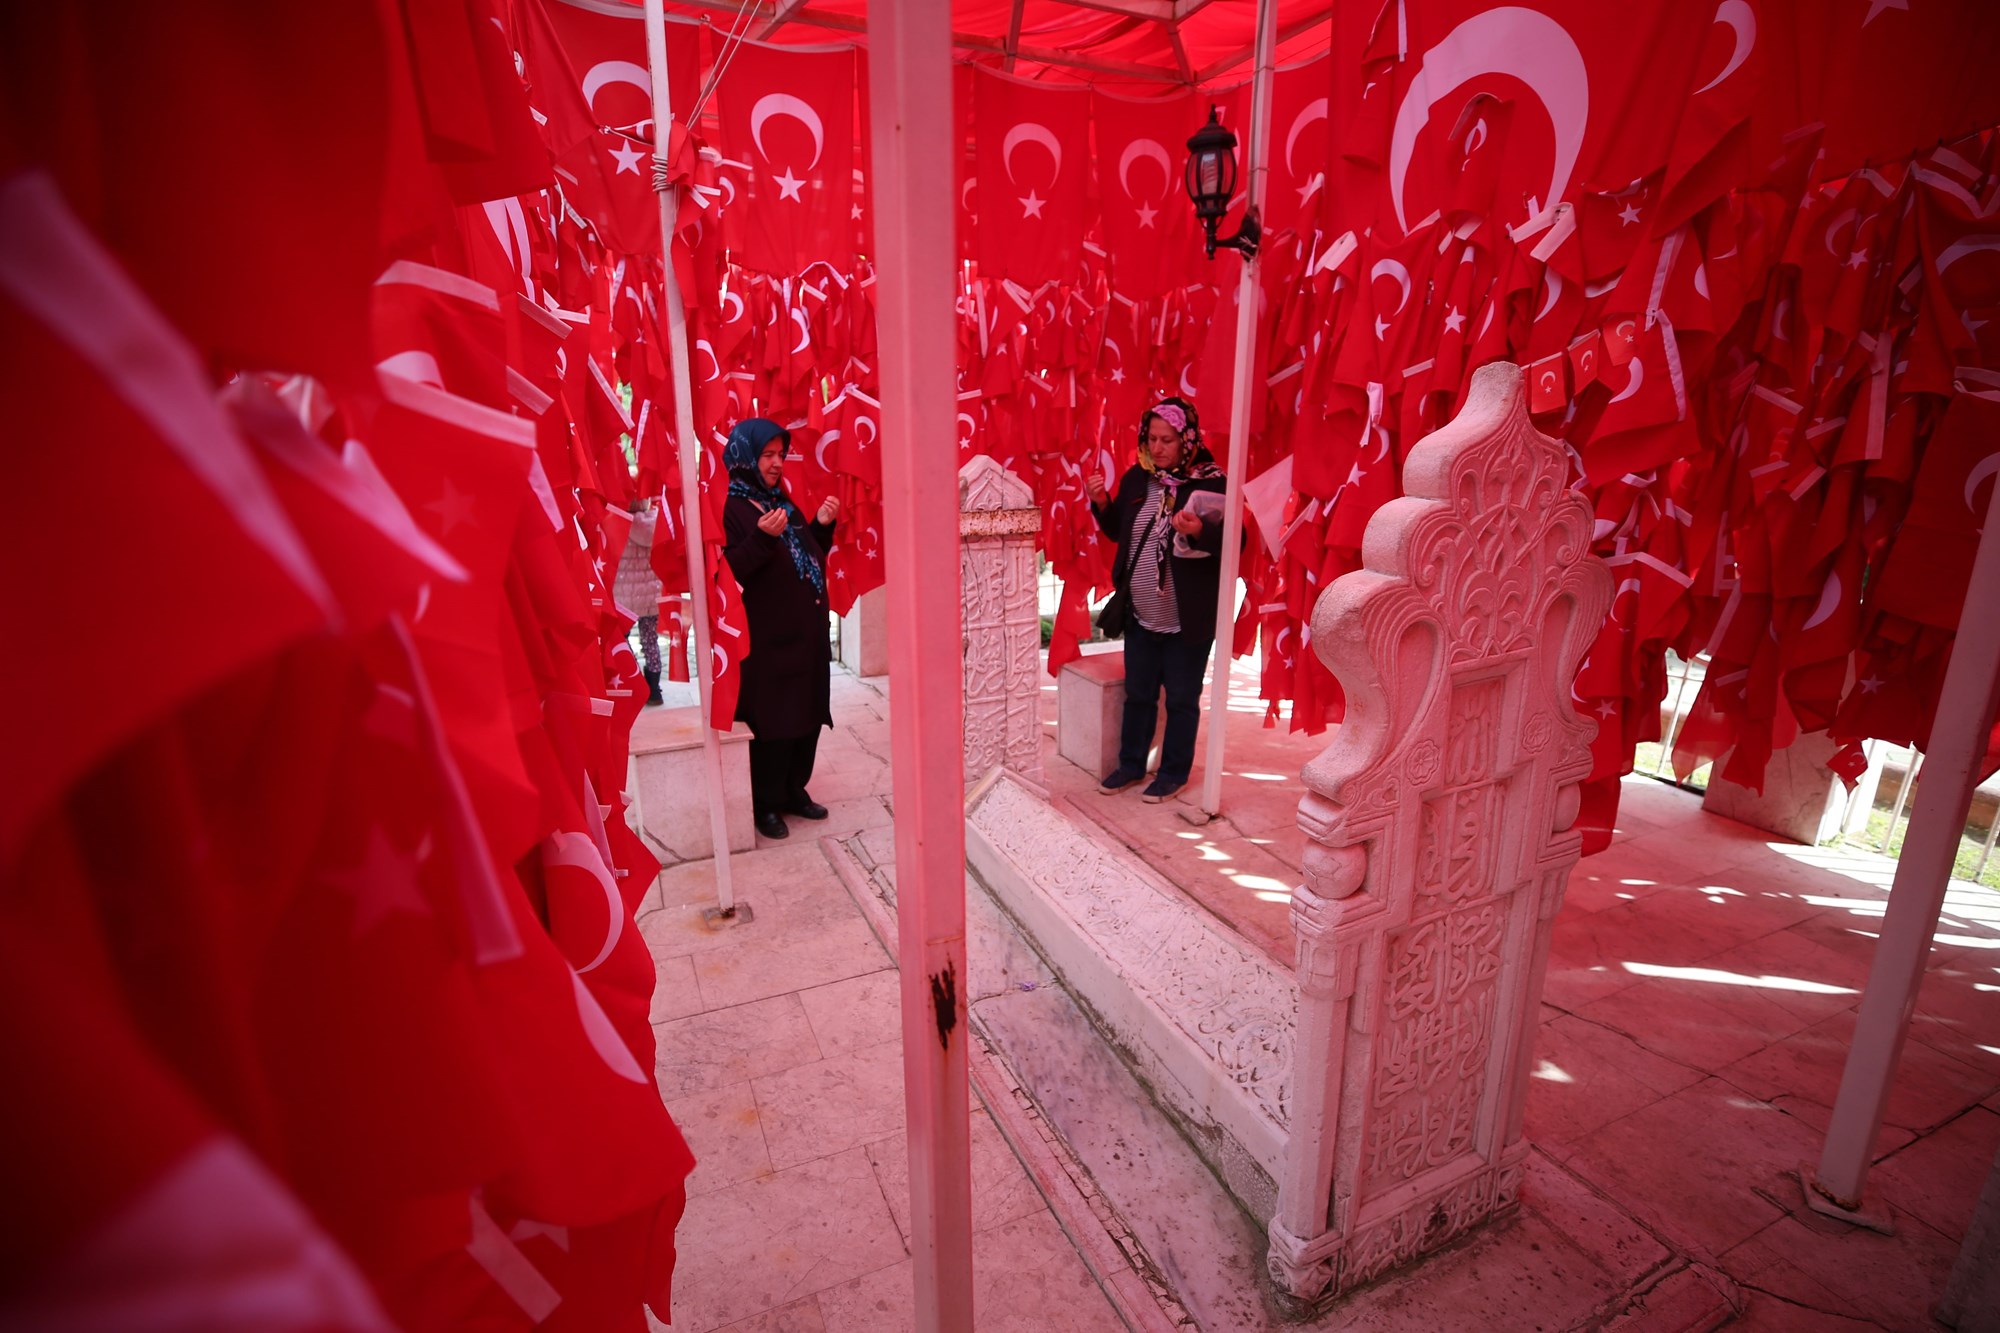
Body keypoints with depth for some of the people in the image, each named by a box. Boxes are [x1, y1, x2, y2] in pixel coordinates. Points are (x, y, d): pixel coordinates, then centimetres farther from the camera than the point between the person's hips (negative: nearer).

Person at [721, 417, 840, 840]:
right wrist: (762, 537, -30)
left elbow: (811, 556, 20)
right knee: (771, 722, 1)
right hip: (766, 638, -8)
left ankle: (794, 790, 28)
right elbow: (730, 572, -18)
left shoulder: (781, 501, 14)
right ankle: (766, 805, 16)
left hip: (805, 631, 8)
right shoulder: (730, 509, -9)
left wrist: (822, 524, 4)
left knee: (808, 715, 13)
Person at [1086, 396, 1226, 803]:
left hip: (1187, 619, -5)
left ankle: (1173, 771, 27)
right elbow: (1116, 531, 15)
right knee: (1137, 693, 18)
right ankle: (1131, 763, 34)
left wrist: (1199, 531, -32)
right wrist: (1102, 502, -3)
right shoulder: (1136, 477, 4)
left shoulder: (1210, 483, -11)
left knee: (1181, 700, 10)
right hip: (1140, 615, 5)